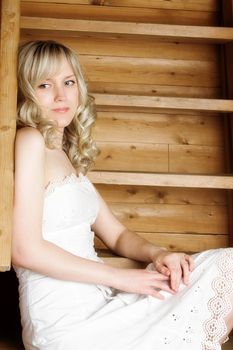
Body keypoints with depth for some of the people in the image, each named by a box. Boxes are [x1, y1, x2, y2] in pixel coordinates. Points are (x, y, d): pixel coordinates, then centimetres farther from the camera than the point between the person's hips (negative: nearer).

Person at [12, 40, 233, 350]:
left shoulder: (68, 157, 17)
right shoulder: (29, 141, -8)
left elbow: (116, 235, 16)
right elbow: (25, 250, -17)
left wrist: (157, 254, -5)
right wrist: (121, 277, -13)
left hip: (100, 304, 8)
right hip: (65, 323, -8)